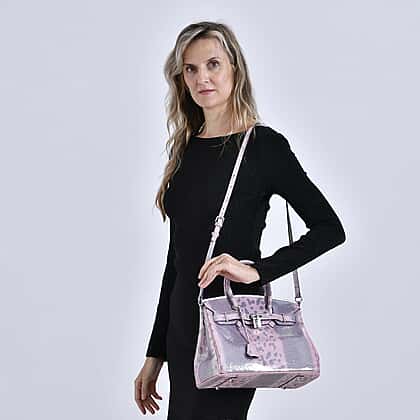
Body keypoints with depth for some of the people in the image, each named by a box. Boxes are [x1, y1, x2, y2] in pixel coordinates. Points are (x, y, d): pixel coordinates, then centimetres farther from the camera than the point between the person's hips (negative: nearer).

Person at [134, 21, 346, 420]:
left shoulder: (264, 145, -7)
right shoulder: (184, 148, 11)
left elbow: (330, 229, -10)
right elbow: (177, 257, 14)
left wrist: (258, 270, -21)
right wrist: (155, 354, 14)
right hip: (182, 324, 6)